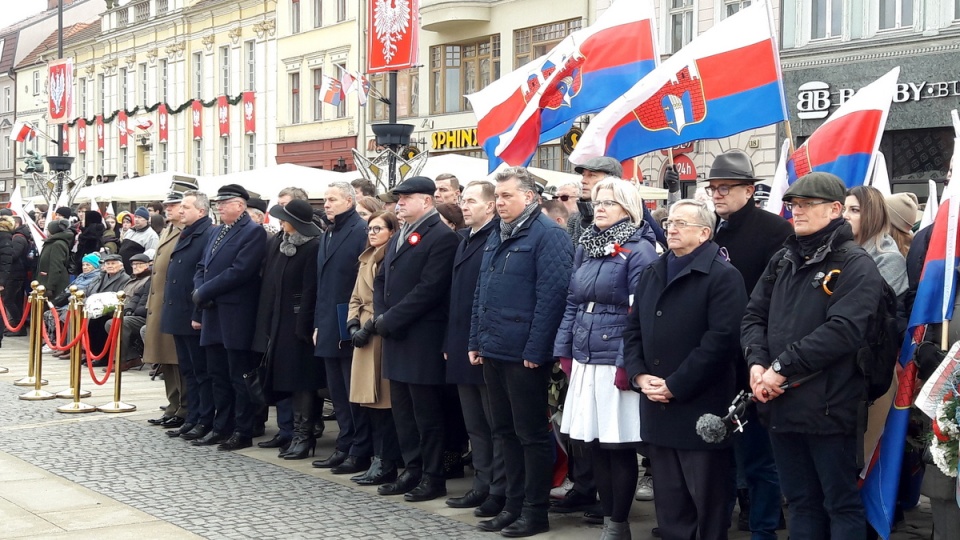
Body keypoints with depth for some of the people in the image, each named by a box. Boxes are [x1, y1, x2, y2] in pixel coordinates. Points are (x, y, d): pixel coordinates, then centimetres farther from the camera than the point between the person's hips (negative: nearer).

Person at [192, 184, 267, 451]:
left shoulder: (254, 232, -9)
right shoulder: (216, 233, 18)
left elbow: (240, 270, -19)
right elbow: (202, 267, 17)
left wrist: (204, 292, -15)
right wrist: (200, 291, -4)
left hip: (236, 316, -8)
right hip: (213, 314, 8)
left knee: (239, 376, -2)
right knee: (218, 374, 13)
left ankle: (243, 432, 4)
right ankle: (222, 427, 22)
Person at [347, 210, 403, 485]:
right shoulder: (366, 261, 19)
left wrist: (370, 327, -17)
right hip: (364, 337, 8)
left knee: (384, 400, -6)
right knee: (371, 401, 8)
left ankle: (387, 464, 0)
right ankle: (379, 460, 14)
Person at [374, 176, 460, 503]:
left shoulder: (442, 237, -11)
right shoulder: (398, 237, 17)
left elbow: (429, 289, -19)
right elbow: (382, 280, 18)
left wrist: (390, 319, -17)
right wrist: (381, 317, 1)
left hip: (422, 339, -9)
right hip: (395, 338, 9)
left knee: (426, 411, -1)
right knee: (403, 410, 13)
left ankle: (433, 477, 7)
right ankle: (412, 471, 22)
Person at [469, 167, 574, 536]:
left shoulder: (547, 236, -12)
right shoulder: (497, 238, 16)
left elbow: (551, 295, -18)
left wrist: (536, 350, -20)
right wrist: (476, 340, 14)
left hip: (524, 354, -9)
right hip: (494, 352, 9)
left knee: (531, 433, 0)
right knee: (505, 431, 14)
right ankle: (514, 504, 23)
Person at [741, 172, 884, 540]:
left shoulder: (855, 264, -7)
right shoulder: (782, 262, 15)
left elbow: (843, 331, -19)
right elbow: (754, 316, 11)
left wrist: (782, 366, -19)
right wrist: (757, 362, -9)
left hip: (829, 408, -7)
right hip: (779, 405, 7)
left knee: (842, 504, 4)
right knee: (800, 502, 16)